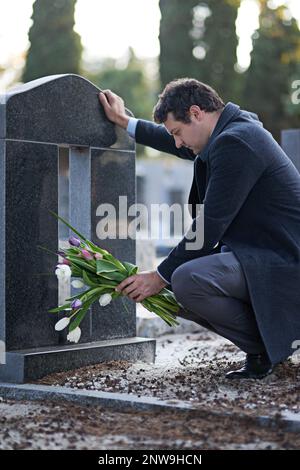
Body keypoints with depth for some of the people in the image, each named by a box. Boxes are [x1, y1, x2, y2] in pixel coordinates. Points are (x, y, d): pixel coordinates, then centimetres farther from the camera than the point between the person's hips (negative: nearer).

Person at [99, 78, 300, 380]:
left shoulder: (235, 143, -19)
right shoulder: (238, 127, 13)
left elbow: (210, 226, -20)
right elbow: (187, 148, 34)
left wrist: (160, 276, -11)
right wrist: (125, 122, 38)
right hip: (256, 253, 11)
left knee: (186, 280, -29)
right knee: (172, 292, 10)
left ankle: (265, 348, -8)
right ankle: (263, 342, 9)